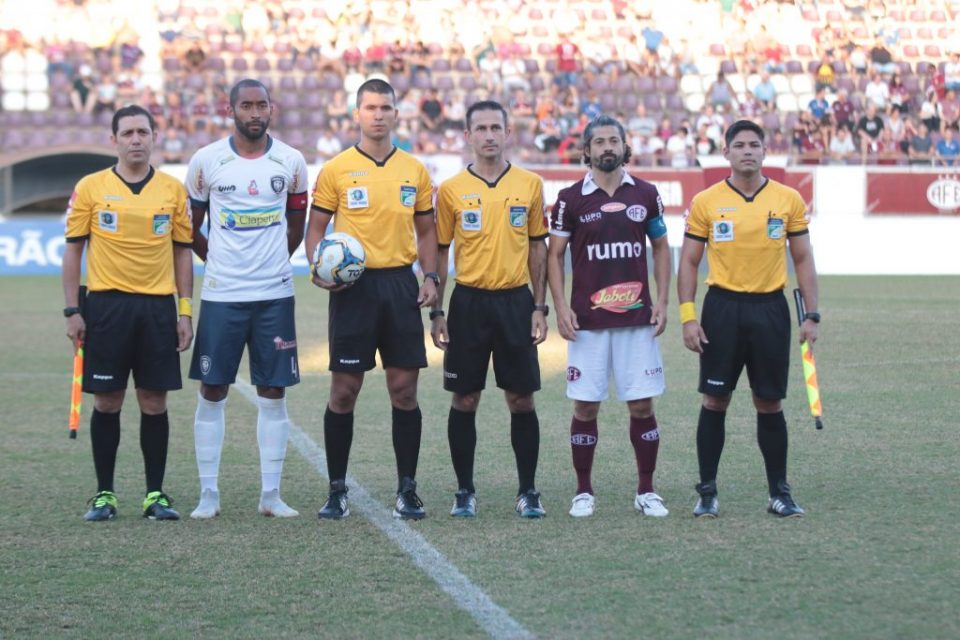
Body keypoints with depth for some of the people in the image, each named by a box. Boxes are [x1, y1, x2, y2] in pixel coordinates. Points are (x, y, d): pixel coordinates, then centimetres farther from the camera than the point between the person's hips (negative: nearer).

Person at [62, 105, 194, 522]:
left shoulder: (173, 190, 6)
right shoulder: (90, 188, 1)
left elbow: (182, 252, 11)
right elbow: (73, 250, 3)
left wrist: (185, 311, 5)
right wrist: (72, 311, -2)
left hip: (158, 307, 1)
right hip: (106, 306, -1)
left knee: (154, 402, 3)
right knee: (107, 402, 2)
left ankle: (156, 494, 11)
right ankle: (104, 494, 11)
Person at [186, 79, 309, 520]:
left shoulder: (290, 162, 3)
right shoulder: (206, 161, -1)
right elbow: (192, 228, 10)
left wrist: (270, 264, 13)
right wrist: (220, 262, 8)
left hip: (275, 294, 1)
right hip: (221, 295, -1)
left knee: (273, 393, 2)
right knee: (212, 392, 1)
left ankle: (271, 494, 9)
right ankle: (208, 494, 9)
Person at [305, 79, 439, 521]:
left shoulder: (415, 170, 9)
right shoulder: (336, 170, 1)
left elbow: (426, 230, 15)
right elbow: (316, 227, 4)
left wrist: (431, 276, 1)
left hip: (400, 284, 2)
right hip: (353, 285, -2)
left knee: (404, 388, 1)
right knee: (344, 390, 0)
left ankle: (407, 489, 9)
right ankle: (337, 490, 9)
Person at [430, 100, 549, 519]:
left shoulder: (530, 185, 4)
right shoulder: (451, 190, 1)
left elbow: (537, 248, 9)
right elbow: (440, 251, 5)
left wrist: (539, 307, 3)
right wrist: (436, 312, 1)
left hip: (516, 302, 1)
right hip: (469, 302, -1)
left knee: (522, 399, 2)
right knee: (464, 400, 3)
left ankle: (527, 491, 11)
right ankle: (464, 491, 12)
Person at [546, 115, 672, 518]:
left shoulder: (645, 194, 6)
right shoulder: (571, 199, 1)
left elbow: (660, 247, 13)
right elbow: (554, 255, 4)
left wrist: (662, 300, 4)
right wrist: (560, 307, -7)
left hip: (637, 318, 1)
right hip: (588, 320, -1)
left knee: (642, 405, 1)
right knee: (585, 406, 1)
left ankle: (646, 492, 12)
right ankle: (583, 492, 12)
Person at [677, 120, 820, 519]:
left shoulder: (789, 200, 3)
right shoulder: (705, 202, 0)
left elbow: (802, 259, 7)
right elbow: (689, 262, 3)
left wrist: (811, 315, 1)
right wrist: (687, 316, -5)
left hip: (770, 309, 1)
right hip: (722, 307, -1)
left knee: (770, 403, 5)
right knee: (715, 400, 1)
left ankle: (779, 492, 14)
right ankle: (707, 492, 9)